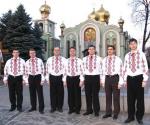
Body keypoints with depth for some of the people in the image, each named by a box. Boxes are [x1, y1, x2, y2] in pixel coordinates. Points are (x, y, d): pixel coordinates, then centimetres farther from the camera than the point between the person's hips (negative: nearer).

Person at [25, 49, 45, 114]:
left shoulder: (39, 61, -2)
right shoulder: (27, 62, 6)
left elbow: (42, 70, -4)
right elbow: (26, 72, 9)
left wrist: (42, 79, -9)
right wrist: (27, 80, 5)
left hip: (38, 77, -3)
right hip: (31, 77, 3)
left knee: (40, 93, 1)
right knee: (32, 93, 10)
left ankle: (41, 108, 9)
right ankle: (33, 107, 25)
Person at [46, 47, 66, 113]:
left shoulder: (63, 59, 3)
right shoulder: (49, 59, 7)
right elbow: (47, 69, 8)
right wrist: (48, 79, 3)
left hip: (60, 77, -1)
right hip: (52, 77, 1)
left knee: (60, 93, 4)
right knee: (53, 93, 5)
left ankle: (60, 107, 17)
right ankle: (53, 107, 16)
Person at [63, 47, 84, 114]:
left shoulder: (79, 60, 1)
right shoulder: (66, 61, 7)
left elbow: (81, 71, -3)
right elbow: (65, 71, 7)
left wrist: (81, 80, -9)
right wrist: (64, 80, 3)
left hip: (77, 78, -1)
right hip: (69, 78, 2)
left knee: (77, 94, 3)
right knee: (70, 94, 6)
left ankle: (77, 109, 16)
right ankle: (71, 108, 20)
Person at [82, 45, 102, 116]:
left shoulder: (98, 59, 2)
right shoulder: (84, 59, 9)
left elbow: (101, 69, 2)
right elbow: (83, 69, 10)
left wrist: (101, 80, -2)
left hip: (96, 77, -2)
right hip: (87, 77, 2)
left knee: (95, 95, 3)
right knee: (88, 95, 7)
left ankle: (96, 111, 15)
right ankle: (89, 110, 21)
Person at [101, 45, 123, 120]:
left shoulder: (118, 60, -4)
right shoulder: (104, 60, 10)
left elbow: (120, 71, -6)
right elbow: (103, 71, 13)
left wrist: (120, 82, -11)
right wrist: (103, 81, 9)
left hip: (115, 78, -4)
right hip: (107, 78, 4)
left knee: (116, 97, 5)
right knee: (108, 97, 10)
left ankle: (116, 114, 17)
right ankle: (108, 113, 22)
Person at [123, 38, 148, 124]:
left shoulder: (141, 54, -3)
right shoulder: (127, 56, 7)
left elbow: (145, 68, -5)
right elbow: (125, 68, 10)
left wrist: (145, 80, -10)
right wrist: (125, 80, 7)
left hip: (139, 78, -3)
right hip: (130, 78, 3)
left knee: (140, 98, 5)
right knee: (130, 98, 8)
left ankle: (139, 117, 19)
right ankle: (131, 116, 21)